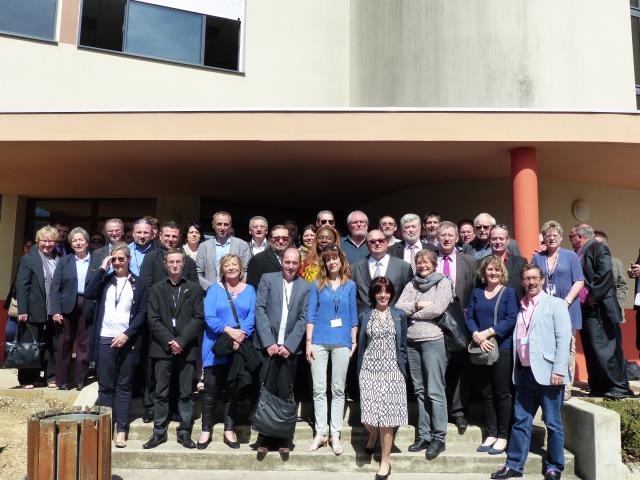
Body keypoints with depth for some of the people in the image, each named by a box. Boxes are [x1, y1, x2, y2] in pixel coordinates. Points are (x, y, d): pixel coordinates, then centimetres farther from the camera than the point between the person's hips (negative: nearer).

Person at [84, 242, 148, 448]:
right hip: (105, 339, 1)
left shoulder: (138, 284, 6)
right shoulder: (105, 280, 11)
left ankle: (121, 430, 8)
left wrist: (126, 334, -10)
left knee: (124, 386, 4)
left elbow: (142, 314, 1)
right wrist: (102, 269, -7)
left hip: (128, 341, -1)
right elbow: (88, 294, -8)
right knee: (105, 386, 5)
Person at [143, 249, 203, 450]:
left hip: (186, 348, 0)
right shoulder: (156, 289, 9)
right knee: (161, 393, 5)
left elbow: (198, 318, -1)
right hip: (162, 348, 1)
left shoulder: (194, 288, 6)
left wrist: (181, 341, -11)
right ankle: (159, 432, 15)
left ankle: (184, 432, 14)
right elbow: (153, 320, 1)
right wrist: (169, 341, -11)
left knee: (185, 393, 5)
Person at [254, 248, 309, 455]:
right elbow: (260, 310, -1)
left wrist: (289, 346, -6)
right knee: (267, 392, 0)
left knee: (285, 394, 3)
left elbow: (303, 319, 4)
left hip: (290, 349, 1)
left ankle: (283, 438, 15)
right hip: (268, 346, -1)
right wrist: (268, 343, -8)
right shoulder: (268, 279, 5)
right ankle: (264, 438, 12)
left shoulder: (305, 287, 8)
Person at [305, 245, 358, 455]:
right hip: (320, 341, 0)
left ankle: (335, 435, 13)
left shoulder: (350, 285, 7)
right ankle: (321, 433, 12)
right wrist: (309, 342, -2)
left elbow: (353, 315, 9)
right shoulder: (317, 285, 5)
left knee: (338, 390, 5)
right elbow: (311, 314, 4)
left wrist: (354, 341, 3)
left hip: (342, 342, 0)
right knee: (319, 389, 2)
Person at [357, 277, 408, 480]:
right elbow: (361, 346, 10)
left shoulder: (399, 315, 5)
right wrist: (359, 372, 8)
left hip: (391, 370, -1)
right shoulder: (365, 315, 7)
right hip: (369, 370, 1)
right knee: (369, 413, -3)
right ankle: (372, 435, 33)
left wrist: (402, 370, 1)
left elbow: (403, 346, 7)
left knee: (386, 415, -1)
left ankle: (385, 462, 12)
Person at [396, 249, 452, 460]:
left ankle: (439, 437, 5)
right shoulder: (411, 285, 15)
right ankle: (424, 435, 18)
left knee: (435, 391, -4)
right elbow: (398, 308, 4)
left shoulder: (443, 283, 1)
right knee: (420, 391, 10)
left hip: (433, 340, -5)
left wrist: (410, 311, -4)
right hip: (411, 342, 5)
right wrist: (418, 305, -11)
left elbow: (437, 309, -14)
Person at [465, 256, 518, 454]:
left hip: (502, 348, -4)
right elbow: (469, 317, 4)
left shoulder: (509, 292, 2)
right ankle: (491, 434, 20)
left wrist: (488, 332, -17)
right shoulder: (476, 293, 12)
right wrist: (477, 337, -13)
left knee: (502, 393, 2)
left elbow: (511, 319, -10)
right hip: (480, 350, 4)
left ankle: (503, 436, 12)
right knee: (485, 393, 9)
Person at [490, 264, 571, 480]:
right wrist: (516, 370, 8)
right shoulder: (520, 307, 15)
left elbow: (563, 339, -8)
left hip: (547, 372, -5)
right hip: (525, 372, 5)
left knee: (553, 423, 5)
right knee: (520, 420, 8)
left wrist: (558, 370, -15)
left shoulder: (555, 304, 0)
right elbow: (516, 339, 13)